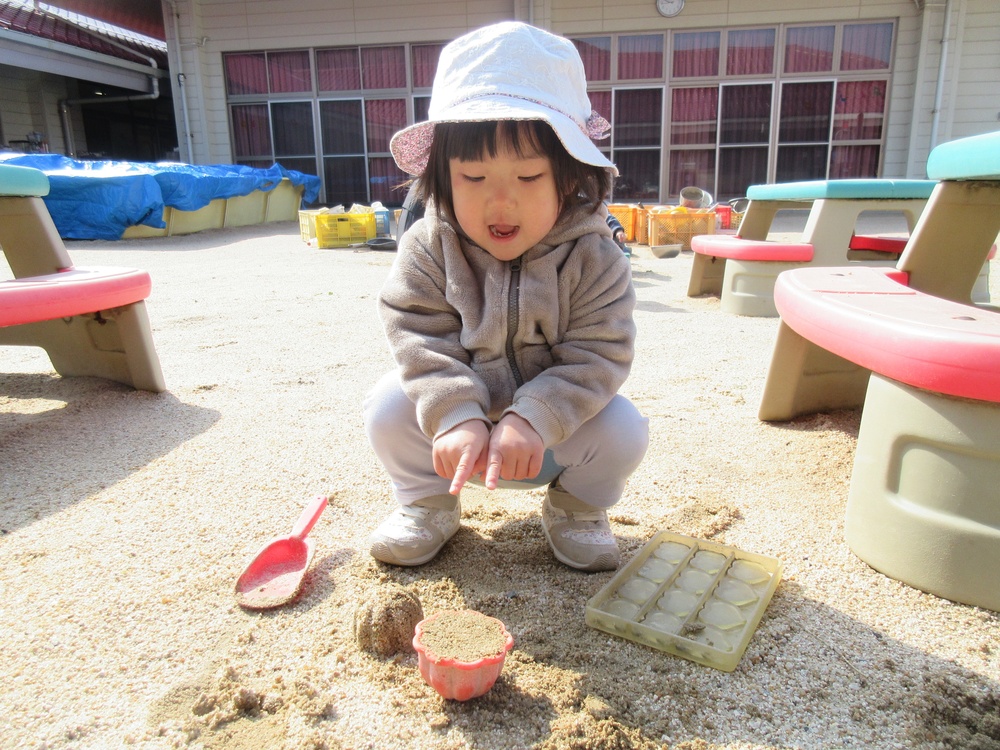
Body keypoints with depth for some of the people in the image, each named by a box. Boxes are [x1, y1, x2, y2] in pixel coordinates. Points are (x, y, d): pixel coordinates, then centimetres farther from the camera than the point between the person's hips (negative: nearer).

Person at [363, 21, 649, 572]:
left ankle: (577, 505, 10)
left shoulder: (591, 257, -21)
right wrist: (453, 418, -36)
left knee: (622, 431, -24)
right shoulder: (427, 249, -17)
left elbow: (598, 353, -23)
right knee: (390, 407, -21)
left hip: (556, 415, 0)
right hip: (459, 413, 1)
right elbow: (422, 339, -21)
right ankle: (427, 501, 8)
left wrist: (533, 420, -36)